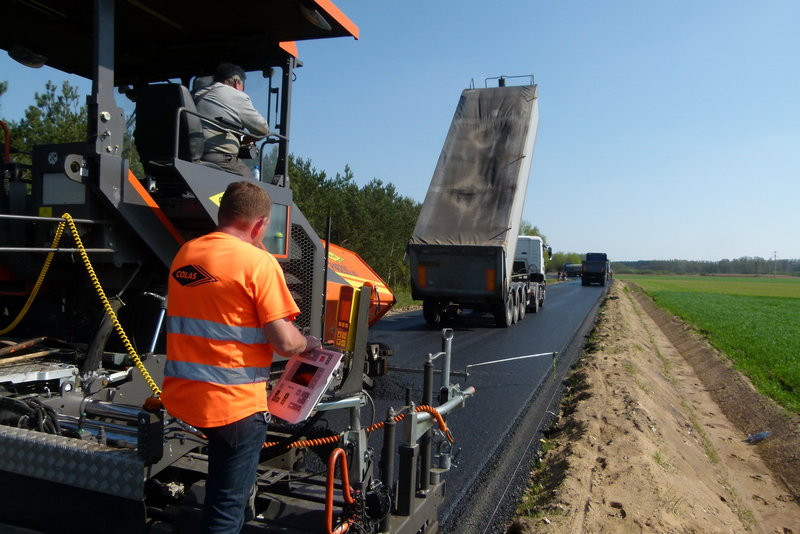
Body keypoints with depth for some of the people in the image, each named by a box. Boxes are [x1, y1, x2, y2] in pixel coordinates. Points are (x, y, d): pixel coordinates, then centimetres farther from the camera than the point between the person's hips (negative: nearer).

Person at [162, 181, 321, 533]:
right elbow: (285, 343, -18)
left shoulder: (185, 253, 7)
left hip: (179, 397, 7)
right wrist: (308, 343, 4)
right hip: (233, 403, -6)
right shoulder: (259, 262, -14)